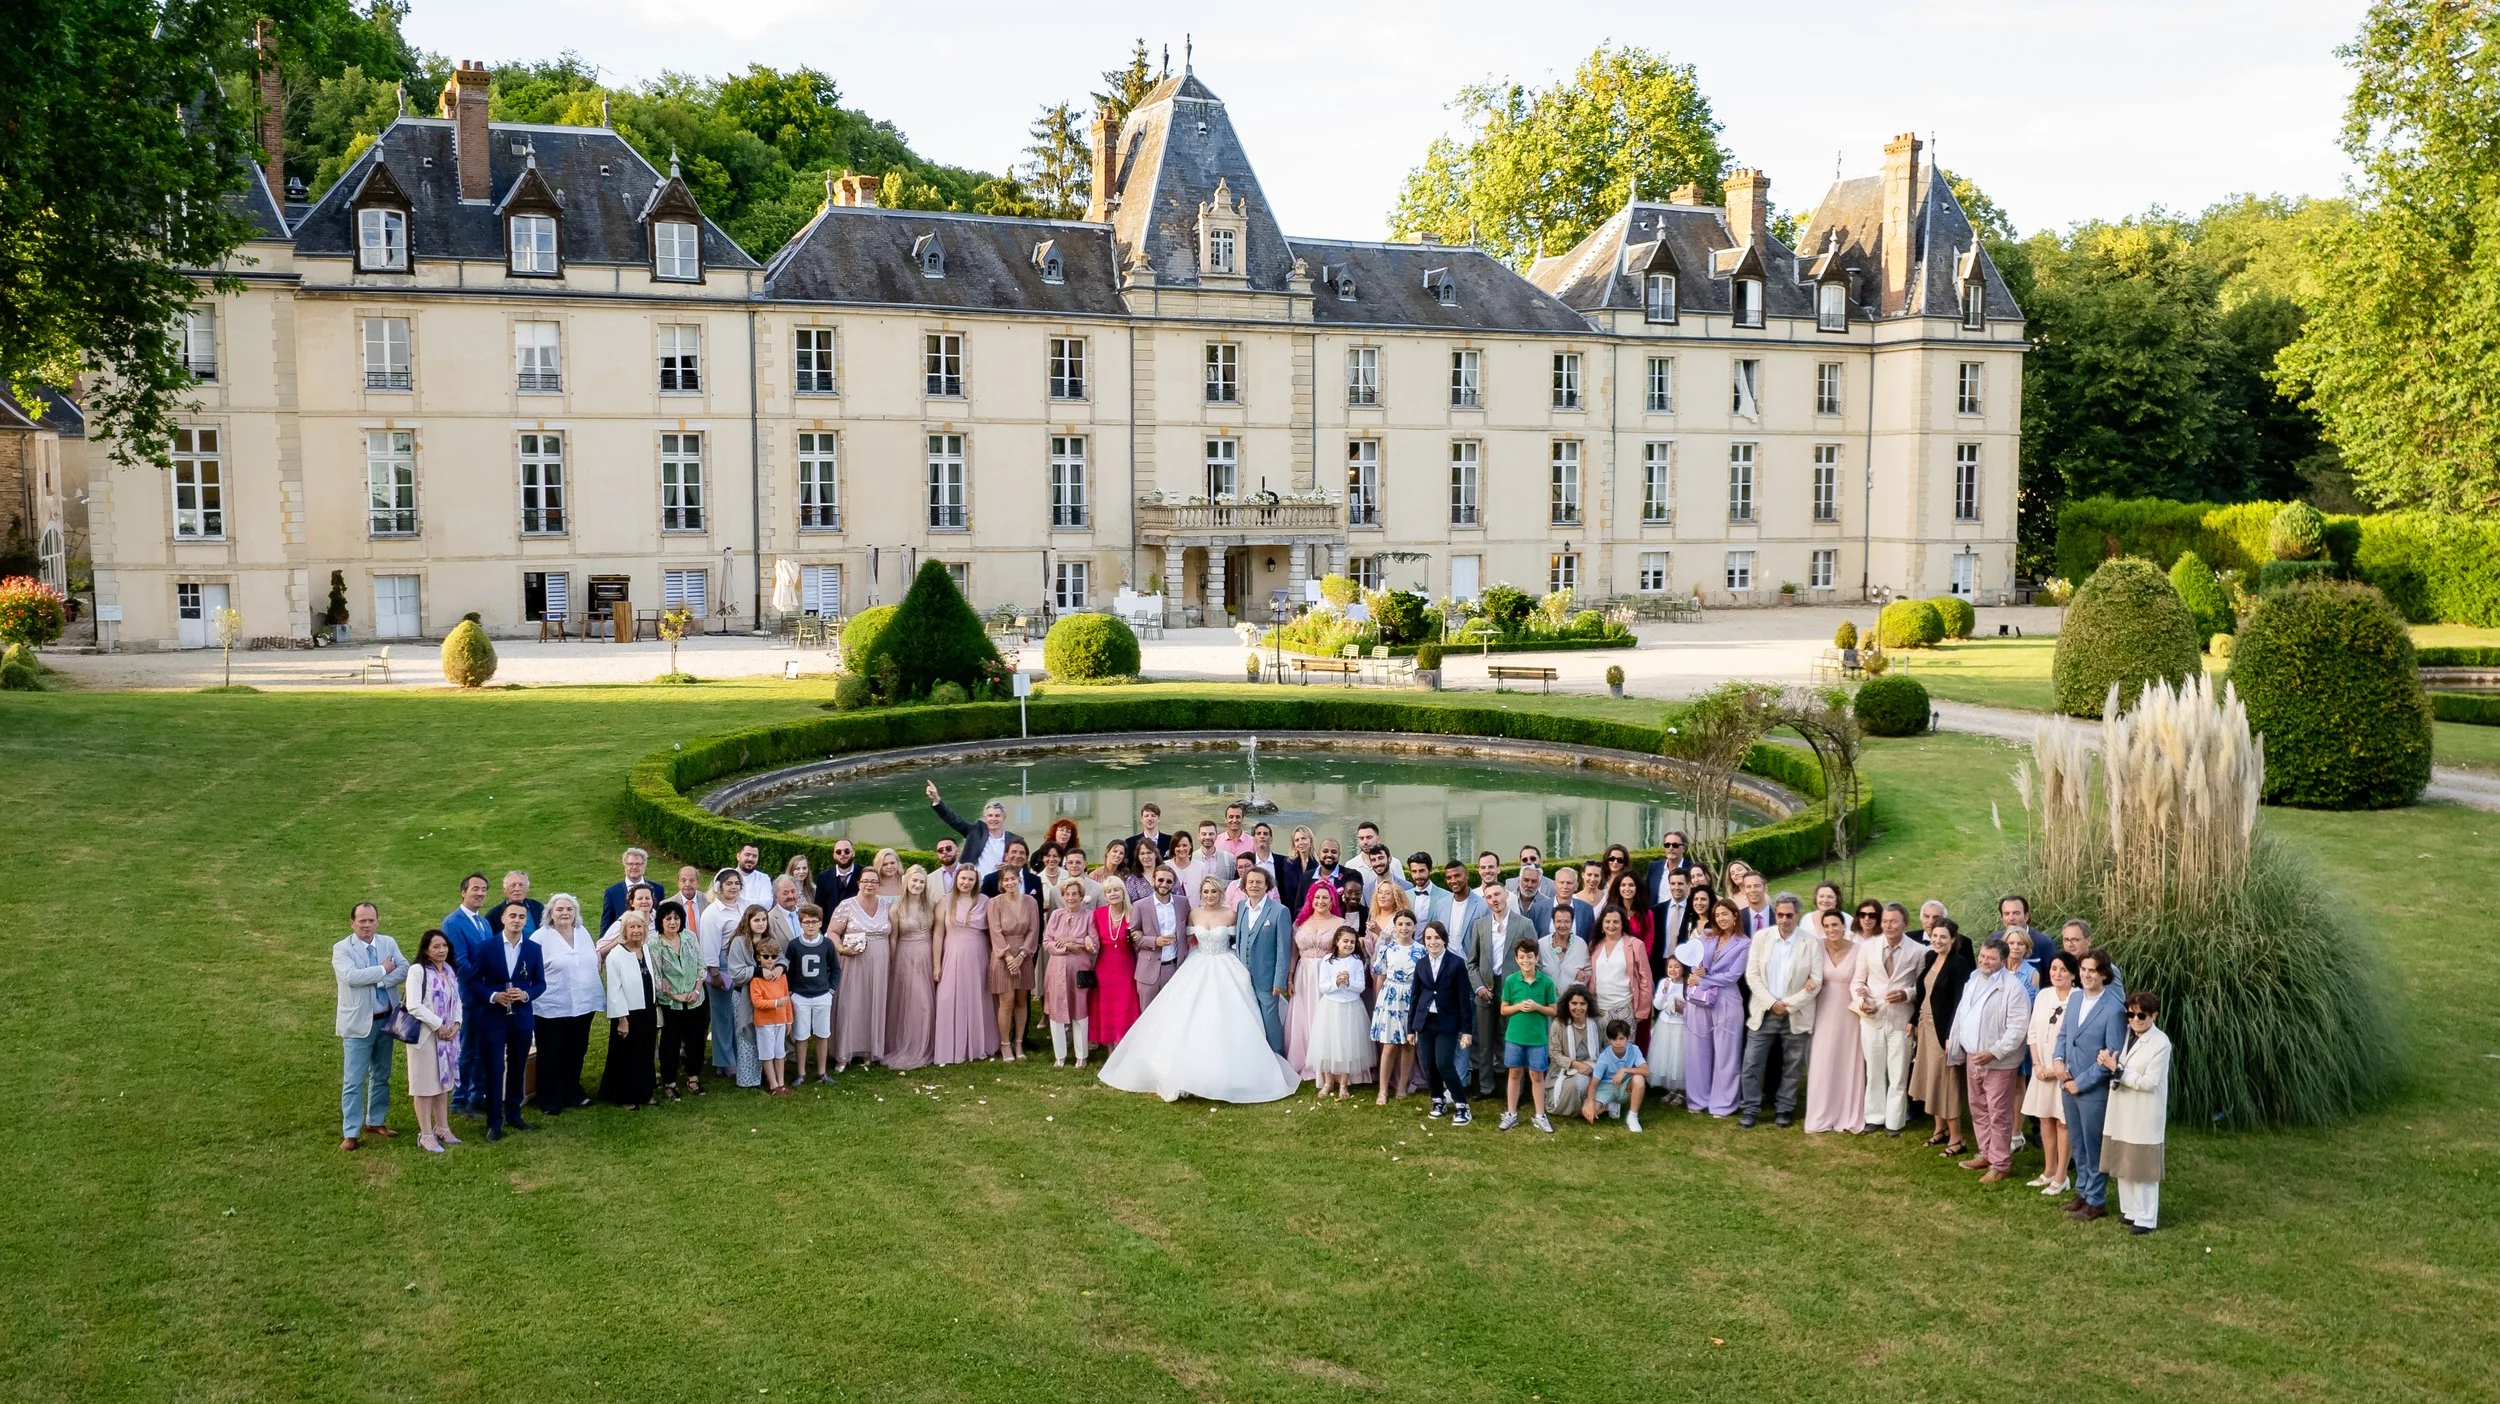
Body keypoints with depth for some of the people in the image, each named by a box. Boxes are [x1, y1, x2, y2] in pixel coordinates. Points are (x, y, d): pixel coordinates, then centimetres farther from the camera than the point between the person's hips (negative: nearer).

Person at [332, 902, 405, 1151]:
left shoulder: (388, 943, 5)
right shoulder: (342, 949, -9)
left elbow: (404, 970, -7)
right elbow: (351, 976, -25)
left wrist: (380, 981, -21)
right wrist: (383, 970, -16)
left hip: (386, 1020, 5)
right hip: (359, 1023, -5)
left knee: (381, 1075, 16)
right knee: (354, 1080, -5)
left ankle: (376, 1121, 30)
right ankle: (350, 1133, 0)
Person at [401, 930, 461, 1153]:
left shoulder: (450, 971, 9)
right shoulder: (417, 971, -13)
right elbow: (413, 1006, -20)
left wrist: (456, 1025, -4)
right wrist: (438, 1026, -16)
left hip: (448, 1035, 7)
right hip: (425, 1036, -7)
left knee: (443, 1083, 14)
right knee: (425, 1085, 0)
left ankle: (442, 1129, 25)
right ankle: (426, 1135, 5)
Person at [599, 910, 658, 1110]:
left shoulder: (647, 950, 5)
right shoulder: (616, 955, -15)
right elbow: (614, 990, -16)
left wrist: (655, 1011, 12)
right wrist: (622, 1019, -17)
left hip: (648, 1012, 6)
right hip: (628, 1014, -6)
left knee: (646, 1055, 14)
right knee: (626, 1057, 5)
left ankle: (644, 1093, 27)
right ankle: (626, 1097, 17)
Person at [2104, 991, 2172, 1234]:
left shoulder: (2161, 1043, -14)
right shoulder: (2125, 1033, 6)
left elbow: (2149, 1082, -17)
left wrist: (2117, 1070, -17)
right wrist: (2108, 1063, -6)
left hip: (2144, 1116, -7)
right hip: (2121, 1111, 7)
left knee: (2143, 1166, 1)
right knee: (2123, 1162, 14)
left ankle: (2146, 1218, 10)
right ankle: (2130, 1210, 27)